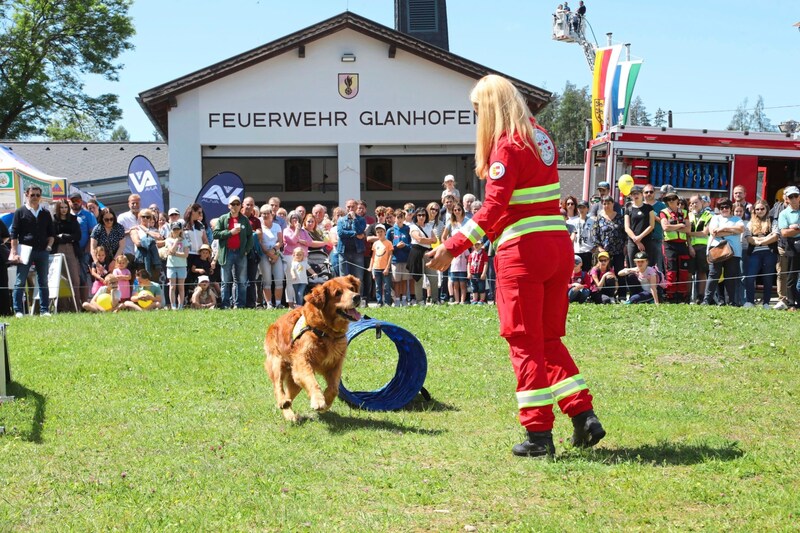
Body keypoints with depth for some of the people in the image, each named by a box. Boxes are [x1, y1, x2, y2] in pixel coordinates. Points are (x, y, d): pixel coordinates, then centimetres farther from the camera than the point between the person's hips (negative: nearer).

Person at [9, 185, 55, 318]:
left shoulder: (46, 213, 13)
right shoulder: (20, 212, 3)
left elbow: (52, 232, 18)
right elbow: (14, 234, 0)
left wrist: (49, 246, 2)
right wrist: (15, 253, -8)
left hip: (42, 252, 3)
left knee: (43, 282, 6)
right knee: (20, 282, -4)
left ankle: (44, 310, 9)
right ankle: (18, 311, -1)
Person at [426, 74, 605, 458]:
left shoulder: (507, 146, -11)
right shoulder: (539, 137, 15)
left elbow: (492, 209, -17)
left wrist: (452, 247, -18)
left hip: (523, 251, -8)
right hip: (559, 245, 8)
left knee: (525, 343, 0)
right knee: (550, 338, 16)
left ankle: (539, 434, 2)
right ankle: (584, 417, 9)